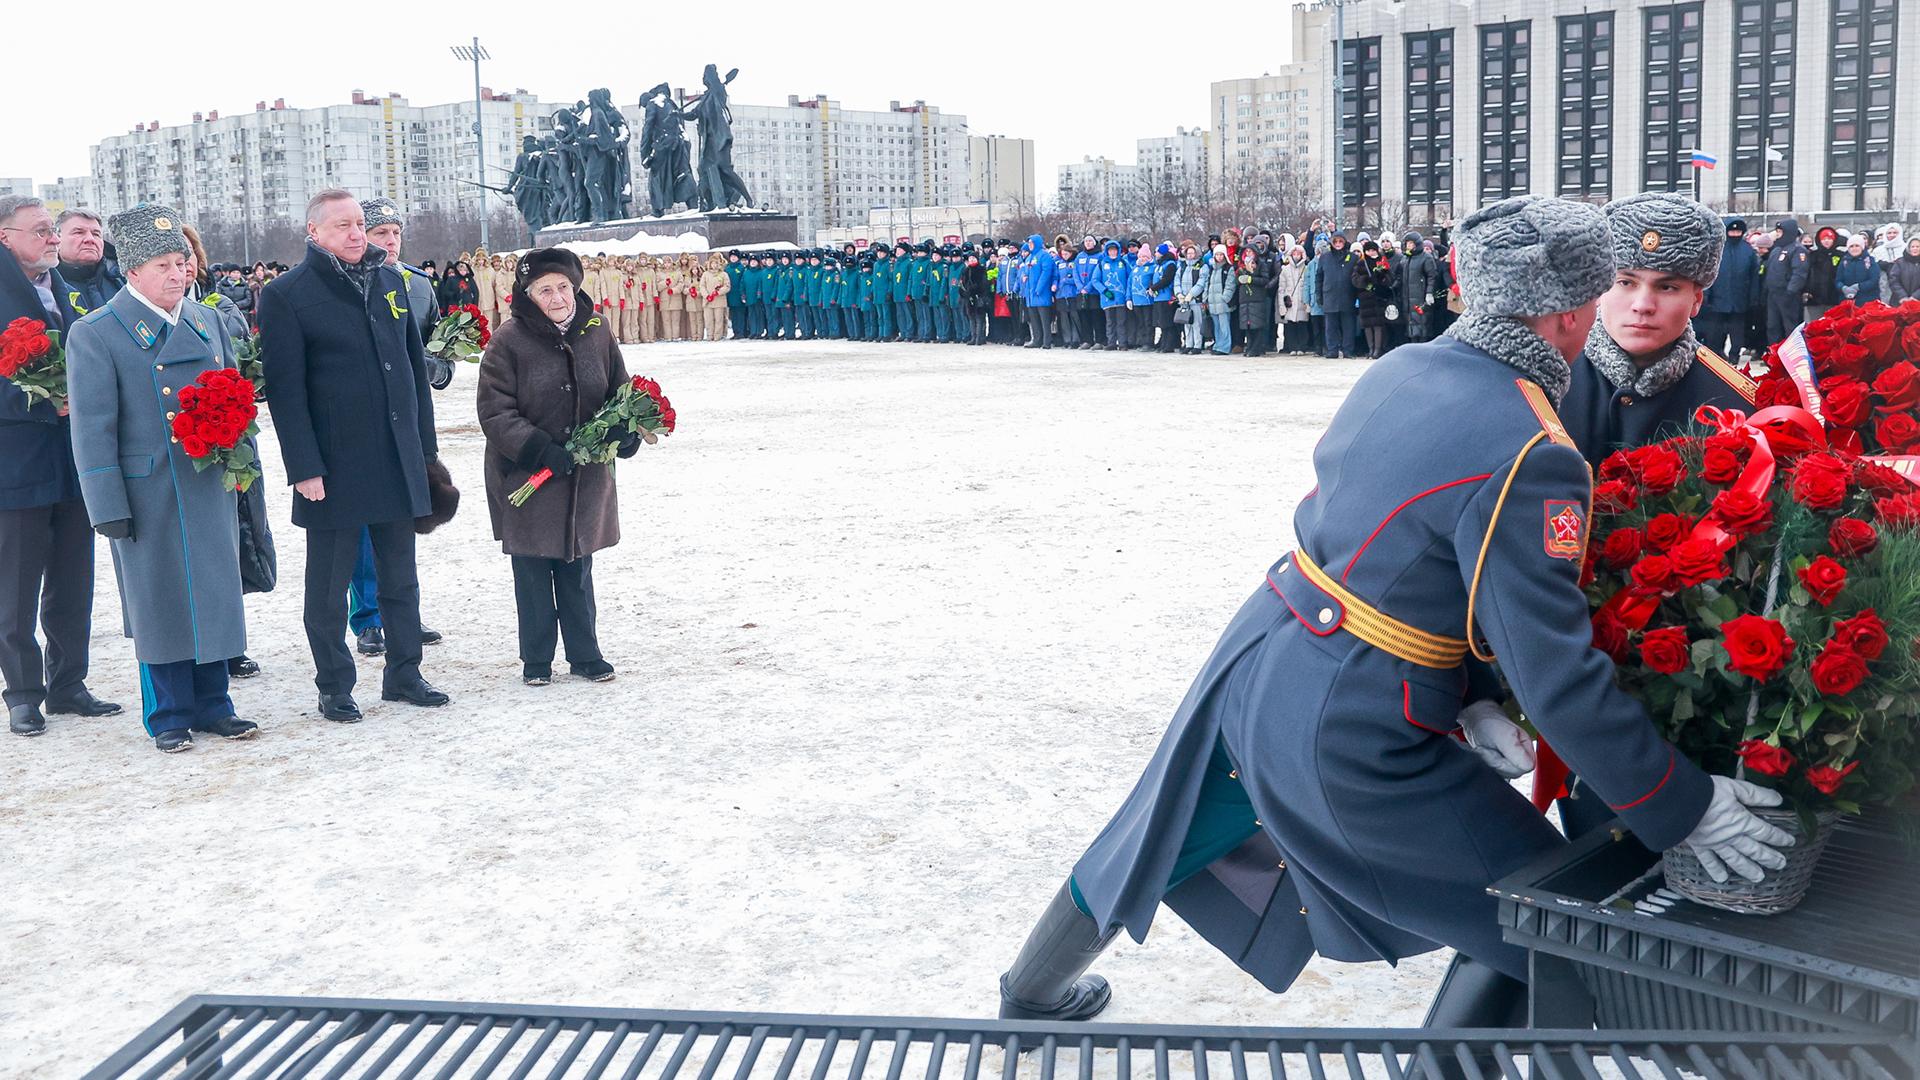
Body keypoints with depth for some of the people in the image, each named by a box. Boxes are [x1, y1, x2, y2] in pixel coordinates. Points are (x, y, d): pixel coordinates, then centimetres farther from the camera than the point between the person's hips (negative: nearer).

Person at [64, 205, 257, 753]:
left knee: (214, 594, 8)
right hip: (147, 494, -4)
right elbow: (92, 426, -8)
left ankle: (211, 705, 21)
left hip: (211, 488, 4)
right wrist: (108, 506, -11)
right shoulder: (94, 333, -5)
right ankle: (169, 716, 17)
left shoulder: (207, 322, 11)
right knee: (158, 603, 4)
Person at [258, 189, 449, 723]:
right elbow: (285, 388, -10)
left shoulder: (390, 281, 10)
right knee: (329, 584, 5)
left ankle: (404, 673, 25)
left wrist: (426, 444, 13)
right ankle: (334, 688, 16)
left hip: (399, 460, 5)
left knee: (400, 575, 13)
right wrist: (304, 467, -15)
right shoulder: (285, 295, -6)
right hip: (335, 466, -5)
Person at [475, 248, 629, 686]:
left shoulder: (596, 333, 3)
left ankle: (585, 654, 24)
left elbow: (620, 393, 12)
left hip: (585, 478, 3)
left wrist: (625, 432, -8)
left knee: (577, 569, 13)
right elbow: (494, 412, -12)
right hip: (525, 477, -3)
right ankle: (536, 659, 19)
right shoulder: (508, 342, -10)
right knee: (532, 571, 6)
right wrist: (541, 450, -21)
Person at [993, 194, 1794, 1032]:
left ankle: (1032, 996, 54)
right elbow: (1557, 678, -24)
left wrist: (1460, 701, 15)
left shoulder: (1399, 368, 1)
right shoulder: (1530, 458, -23)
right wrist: (1684, 811, -13)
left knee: (1171, 838, 31)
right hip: (1352, 748, -8)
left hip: (1252, 665, 8)